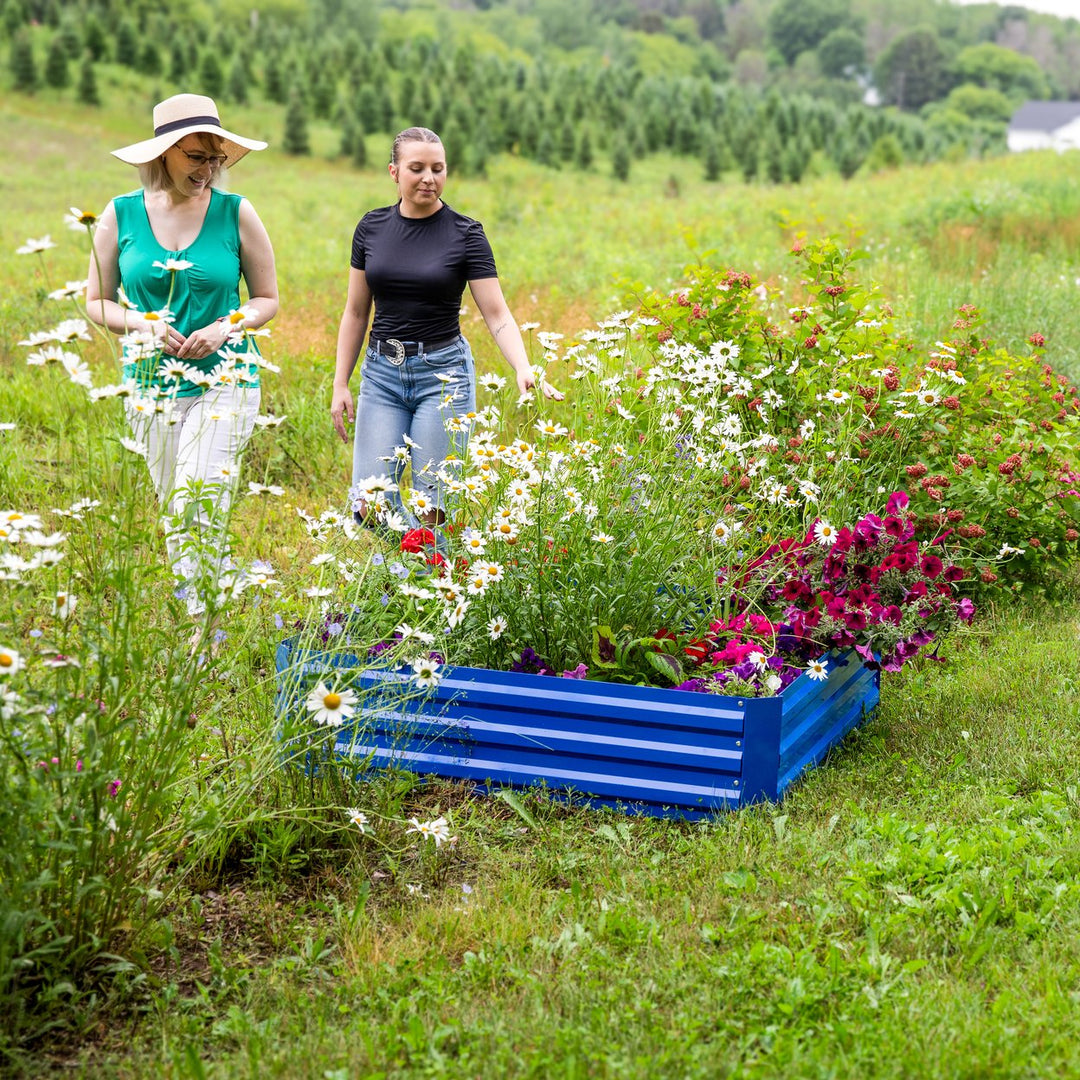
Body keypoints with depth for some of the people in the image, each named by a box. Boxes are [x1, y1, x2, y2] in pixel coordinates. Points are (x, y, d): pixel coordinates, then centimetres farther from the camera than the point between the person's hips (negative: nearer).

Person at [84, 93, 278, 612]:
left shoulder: (236, 213, -2)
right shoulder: (121, 214, 1)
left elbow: (267, 299, 6)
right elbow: (97, 302, 9)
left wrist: (225, 328, -13)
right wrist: (141, 324, -11)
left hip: (224, 380, -2)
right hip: (152, 384, 3)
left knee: (198, 504, -18)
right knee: (174, 517, 10)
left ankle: (199, 613, -14)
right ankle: (186, 605, 24)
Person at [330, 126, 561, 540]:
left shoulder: (466, 233, -4)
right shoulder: (372, 227, 5)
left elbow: (497, 314, -8)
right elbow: (356, 312, 10)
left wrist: (524, 370, -25)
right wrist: (340, 385, 6)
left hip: (443, 371, -3)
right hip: (382, 372, 3)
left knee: (431, 511, -5)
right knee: (370, 509, -6)